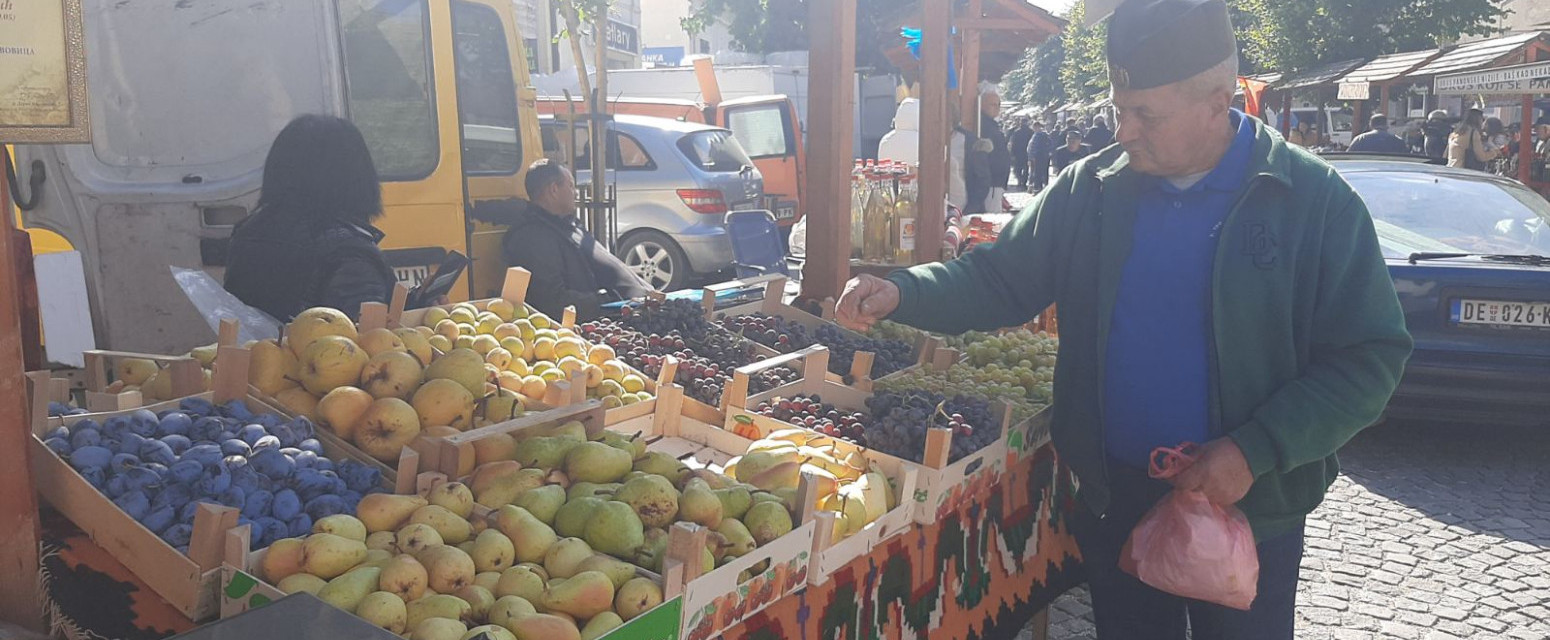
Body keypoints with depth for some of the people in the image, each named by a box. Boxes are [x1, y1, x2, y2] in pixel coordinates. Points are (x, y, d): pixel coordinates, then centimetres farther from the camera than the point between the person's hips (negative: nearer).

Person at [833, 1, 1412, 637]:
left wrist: (1256, 452, -20)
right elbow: (998, 279, 3)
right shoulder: (1090, 191, -2)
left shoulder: (1316, 201, -11)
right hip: (1113, 505, 3)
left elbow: (1369, 358, -10)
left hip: (1250, 512, -2)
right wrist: (901, 293, -16)